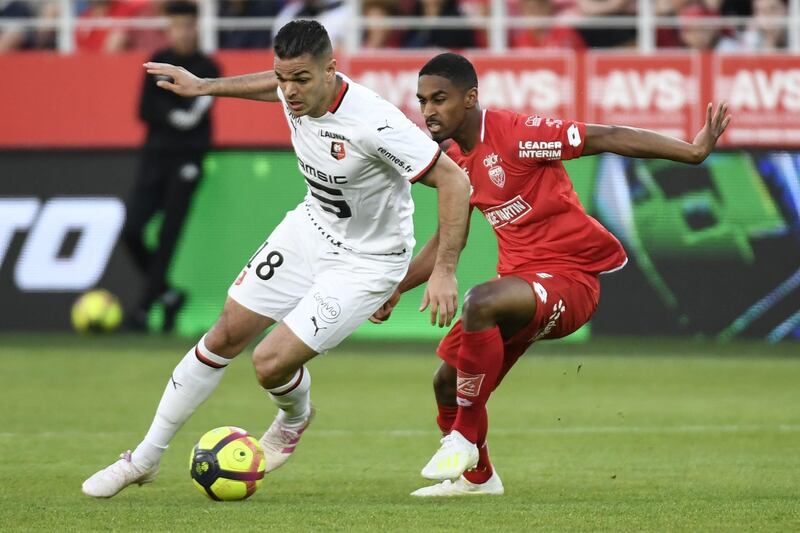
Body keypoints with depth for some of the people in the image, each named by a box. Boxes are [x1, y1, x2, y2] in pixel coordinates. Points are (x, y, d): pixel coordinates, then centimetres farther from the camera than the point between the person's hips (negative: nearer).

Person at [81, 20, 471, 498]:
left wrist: (444, 270, -33)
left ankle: (296, 417, 25)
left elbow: (453, 180, -30)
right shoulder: (297, 93, -13)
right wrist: (204, 87, 19)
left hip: (366, 260, -7)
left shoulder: (374, 124, -35)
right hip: (311, 227, 7)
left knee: (271, 364, -15)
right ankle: (144, 459, 21)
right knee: (226, 336, 6)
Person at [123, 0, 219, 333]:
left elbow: (195, 115, -9)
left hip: (187, 158, -3)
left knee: (168, 237, -9)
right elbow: (145, 111, 4)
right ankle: (166, 294, 13)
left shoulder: (207, 68, 0)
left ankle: (144, 307, -6)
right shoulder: (158, 63, 9)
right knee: (132, 231, -6)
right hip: (155, 154, 3)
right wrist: (174, 115, -10)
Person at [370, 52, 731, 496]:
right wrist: (396, 288, 19)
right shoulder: (455, 161, 8)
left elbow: (606, 139, -19)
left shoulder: (515, 134, -17)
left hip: (568, 277, -9)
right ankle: (476, 476, 36)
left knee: (479, 304, -35)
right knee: (447, 381, 9)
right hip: (519, 278, 9)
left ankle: (464, 437, -20)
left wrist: (692, 152, -24)